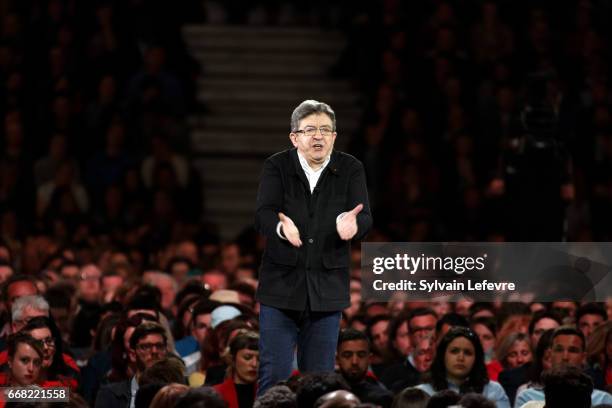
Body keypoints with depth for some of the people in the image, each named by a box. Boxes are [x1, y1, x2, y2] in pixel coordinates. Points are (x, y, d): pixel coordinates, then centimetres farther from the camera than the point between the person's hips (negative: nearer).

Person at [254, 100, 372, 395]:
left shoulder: (351, 169, 2)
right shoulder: (276, 167, -1)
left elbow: (364, 218, -10)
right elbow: (263, 215, -15)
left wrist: (350, 223, -35)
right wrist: (281, 227, -39)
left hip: (327, 289, 1)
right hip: (281, 284, -1)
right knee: (274, 376, -3)